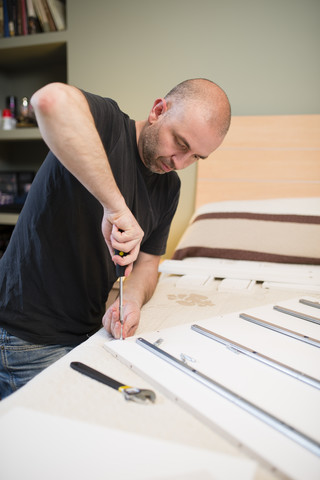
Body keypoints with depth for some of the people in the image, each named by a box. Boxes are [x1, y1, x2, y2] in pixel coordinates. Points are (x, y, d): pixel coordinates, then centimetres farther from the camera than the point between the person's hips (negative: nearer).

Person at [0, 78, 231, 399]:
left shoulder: (169, 187, 4)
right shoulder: (107, 125, -16)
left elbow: (147, 261, 7)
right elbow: (51, 100, -40)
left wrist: (132, 301, -14)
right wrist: (115, 206, -42)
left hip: (90, 331, 7)